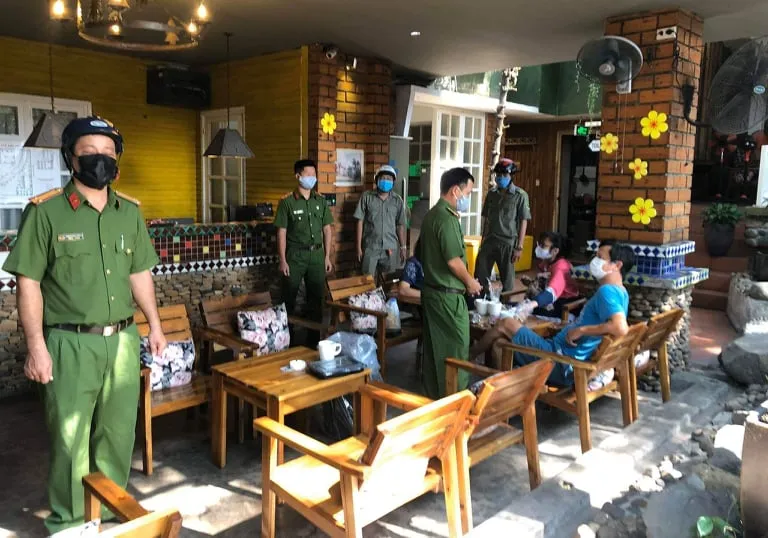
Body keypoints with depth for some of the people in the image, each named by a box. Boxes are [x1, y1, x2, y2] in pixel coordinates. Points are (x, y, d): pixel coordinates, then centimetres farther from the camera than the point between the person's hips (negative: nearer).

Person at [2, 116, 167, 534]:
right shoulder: (45, 211, -7)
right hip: (70, 344, -4)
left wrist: (155, 325, 12)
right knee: (69, 439, 7)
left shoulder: (130, 212, 7)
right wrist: (36, 346, -12)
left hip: (123, 340, 4)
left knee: (118, 434, 14)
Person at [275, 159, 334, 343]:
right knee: (289, 297, 3)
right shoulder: (287, 202, -6)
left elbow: (327, 229, 10)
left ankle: (314, 335, 23)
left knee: (317, 296, 10)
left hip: (316, 254, 4)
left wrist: (327, 256, 7)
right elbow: (281, 232, -6)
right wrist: (283, 260, -10)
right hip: (295, 255, -4)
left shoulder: (320, 200, 6)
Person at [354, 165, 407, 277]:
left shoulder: (398, 200, 3)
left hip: (391, 248, 2)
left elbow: (400, 225, 8)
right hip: (370, 247, -1)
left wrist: (403, 247, 6)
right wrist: (359, 247, -3)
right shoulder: (366, 197, -2)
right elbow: (360, 222, -1)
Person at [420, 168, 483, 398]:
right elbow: (453, 260, -23)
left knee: (434, 347, 15)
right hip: (448, 295, -9)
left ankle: (434, 395, 24)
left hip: (431, 290, 9)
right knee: (456, 347, 1)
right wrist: (469, 282, -6)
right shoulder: (447, 219, -19)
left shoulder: (431, 215, 11)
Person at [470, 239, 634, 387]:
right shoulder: (620, 293, 14)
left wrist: (581, 330, -23)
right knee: (500, 344, 16)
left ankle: (467, 356, 23)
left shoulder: (607, 291, -18)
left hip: (562, 365, -10)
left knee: (506, 324, 4)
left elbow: (621, 328, -35)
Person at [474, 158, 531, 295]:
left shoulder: (520, 195, -4)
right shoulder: (491, 194, 9)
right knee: (480, 276, 2)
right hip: (489, 241, 4)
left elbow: (523, 222, -6)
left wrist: (519, 247, -10)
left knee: (507, 279, 5)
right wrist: (483, 240, 11)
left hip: (508, 243, -4)